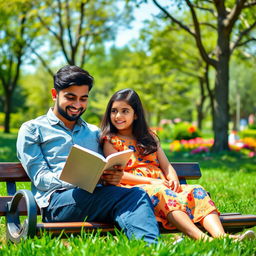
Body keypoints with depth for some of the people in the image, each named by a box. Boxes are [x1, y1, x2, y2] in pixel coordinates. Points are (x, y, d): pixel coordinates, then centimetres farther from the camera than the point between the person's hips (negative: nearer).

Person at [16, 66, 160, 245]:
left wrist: (114, 177, -4)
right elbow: (40, 178, 1)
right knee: (133, 196, -32)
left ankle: (149, 248, -56)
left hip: (96, 195, 5)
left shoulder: (94, 132, 30)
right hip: (57, 199, -4)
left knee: (139, 196, -33)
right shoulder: (32, 129, 14)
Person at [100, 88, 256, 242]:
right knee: (161, 193, -38)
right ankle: (201, 238, -58)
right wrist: (150, 181, -13)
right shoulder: (110, 141, 12)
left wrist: (173, 179, -5)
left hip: (163, 186, 5)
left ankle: (220, 236, -48)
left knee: (196, 191, -24)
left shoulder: (149, 137, 26)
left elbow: (166, 166, 19)